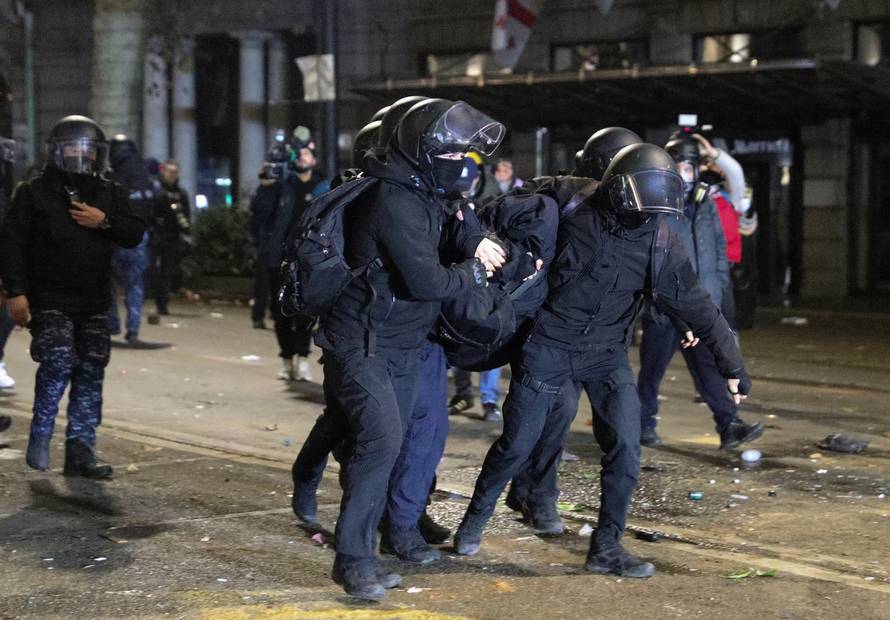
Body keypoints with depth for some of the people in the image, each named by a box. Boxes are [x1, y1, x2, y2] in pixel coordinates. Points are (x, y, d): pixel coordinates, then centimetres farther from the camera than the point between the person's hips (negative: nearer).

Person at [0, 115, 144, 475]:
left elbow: (135, 234, 5)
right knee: (58, 363, -20)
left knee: (90, 374, 2)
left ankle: (80, 452, 10)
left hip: (94, 304, 4)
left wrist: (104, 222, -12)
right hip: (50, 300, -4)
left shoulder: (111, 195, 12)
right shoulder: (34, 193, 0)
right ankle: (40, 438, 1)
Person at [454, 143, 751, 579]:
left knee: (625, 448, -7)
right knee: (517, 444, 2)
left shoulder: (659, 243, -8)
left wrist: (732, 364, -4)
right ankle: (474, 522, 27)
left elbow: (695, 305, -4)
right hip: (548, 346, -3)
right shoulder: (572, 216, -14)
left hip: (606, 354, 3)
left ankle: (605, 548, 9)